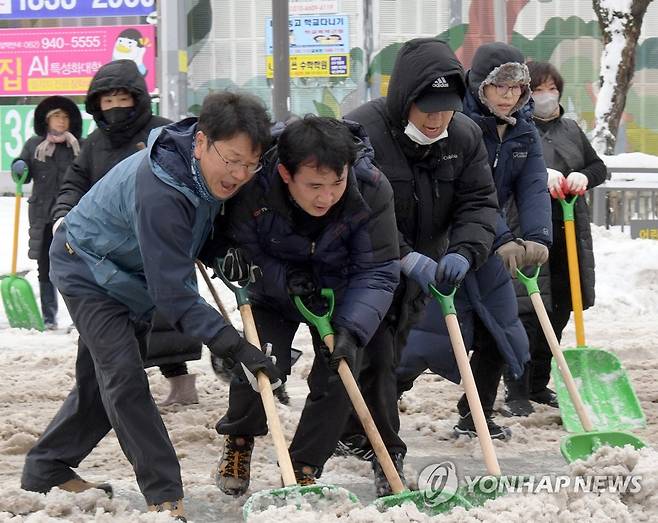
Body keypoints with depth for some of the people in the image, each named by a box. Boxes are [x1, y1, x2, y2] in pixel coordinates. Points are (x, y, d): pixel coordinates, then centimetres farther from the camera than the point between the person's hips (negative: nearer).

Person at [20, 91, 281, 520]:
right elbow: (172, 291, -39)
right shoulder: (158, 192, -42)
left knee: (100, 382, 15)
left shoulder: (211, 167, -17)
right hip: (88, 268, -9)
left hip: (133, 273, 9)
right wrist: (233, 345, -41)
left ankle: (46, 468, 30)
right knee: (125, 378, -17)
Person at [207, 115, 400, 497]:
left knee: (338, 377, -10)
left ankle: (305, 468, 12)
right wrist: (284, 278, -36)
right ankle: (239, 440, 14)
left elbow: (377, 272, -27)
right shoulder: (254, 188, -36)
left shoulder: (372, 190, -32)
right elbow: (240, 251, -20)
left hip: (339, 294, 1)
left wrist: (351, 330, -39)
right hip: (274, 291, -1)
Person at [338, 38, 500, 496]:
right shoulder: (361, 132, -26)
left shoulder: (465, 136, -8)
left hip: (420, 270, 5)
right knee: (374, 357, -12)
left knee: (388, 354, 15)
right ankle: (388, 458, -6)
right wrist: (404, 256, -37)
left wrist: (463, 253, -27)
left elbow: (479, 203, -7)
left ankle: (353, 434, 34)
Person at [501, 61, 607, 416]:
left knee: (559, 311, 8)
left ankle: (539, 385, 20)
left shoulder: (571, 129, 19)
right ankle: (516, 391, -6)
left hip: (569, 234, 6)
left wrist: (584, 176, -1)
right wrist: (540, 174, -27)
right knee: (526, 311, -11)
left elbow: (599, 166, 21)